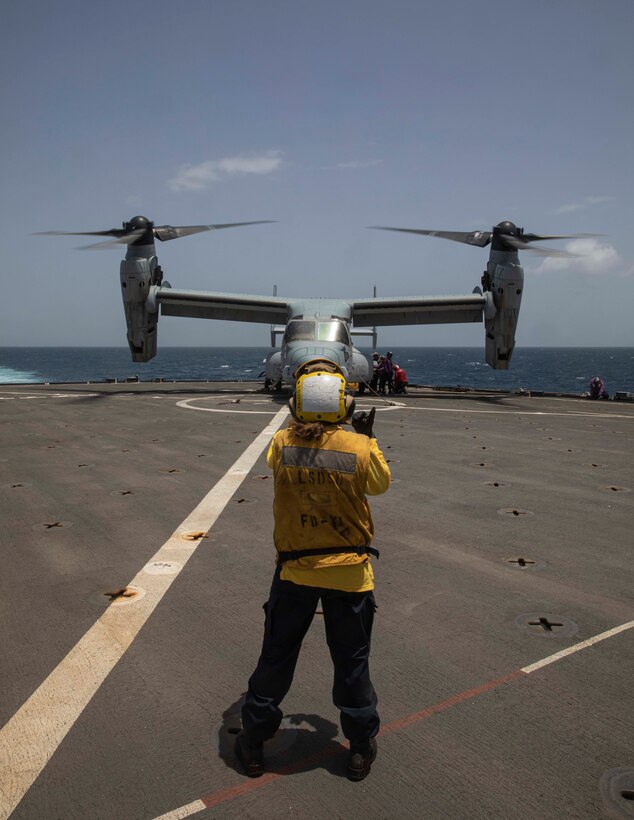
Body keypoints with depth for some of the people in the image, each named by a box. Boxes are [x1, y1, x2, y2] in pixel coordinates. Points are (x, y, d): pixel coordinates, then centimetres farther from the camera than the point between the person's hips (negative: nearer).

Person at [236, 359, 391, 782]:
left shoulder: (282, 444, -12)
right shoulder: (359, 448, -17)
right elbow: (381, 483, 4)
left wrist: (300, 423, 20)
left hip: (295, 571, 1)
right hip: (349, 572, -1)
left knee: (276, 658, 18)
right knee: (352, 662, 17)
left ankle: (253, 743, 34)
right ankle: (362, 747, 33)